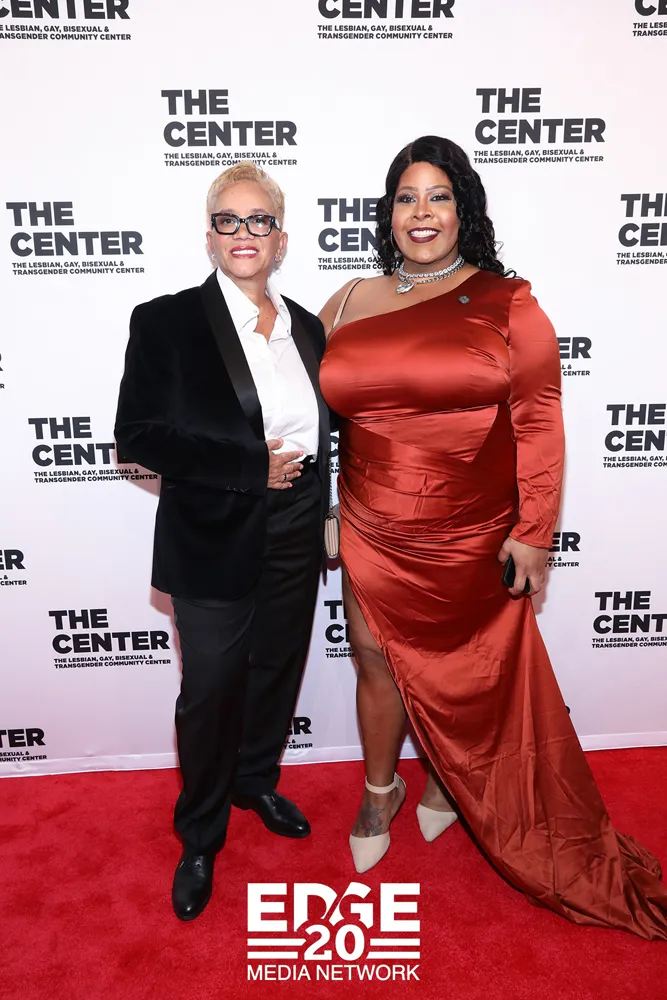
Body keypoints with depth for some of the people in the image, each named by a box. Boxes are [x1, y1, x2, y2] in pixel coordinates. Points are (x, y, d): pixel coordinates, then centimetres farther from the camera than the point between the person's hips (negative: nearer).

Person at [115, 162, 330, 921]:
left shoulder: (307, 328, 7)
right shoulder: (166, 323, -9)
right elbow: (136, 435, -16)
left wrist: (318, 518, 8)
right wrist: (251, 466, -20)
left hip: (295, 543, 5)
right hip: (214, 545, -5)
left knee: (277, 672, 20)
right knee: (209, 692, 10)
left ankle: (256, 781, 48)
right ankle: (200, 837, 34)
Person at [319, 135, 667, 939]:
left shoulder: (506, 303, -4)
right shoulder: (351, 303, 4)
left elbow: (537, 423, -6)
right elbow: (317, 410, 11)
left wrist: (534, 532, -9)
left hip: (472, 540, -2)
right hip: (374, 536, 2)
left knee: (466, 675, 15)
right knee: (378, 663, 14)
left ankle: (446, 786, 45)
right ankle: (380, 792, 41)